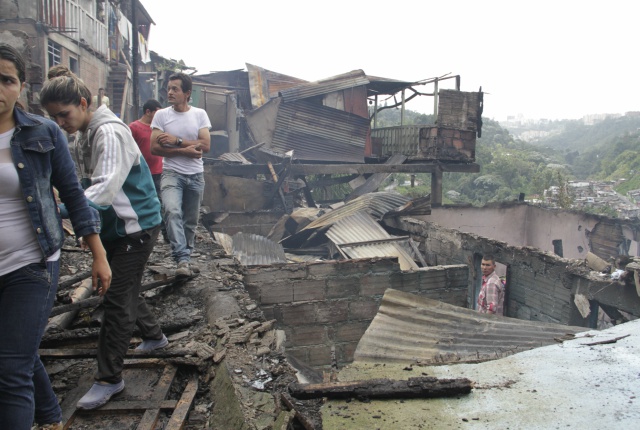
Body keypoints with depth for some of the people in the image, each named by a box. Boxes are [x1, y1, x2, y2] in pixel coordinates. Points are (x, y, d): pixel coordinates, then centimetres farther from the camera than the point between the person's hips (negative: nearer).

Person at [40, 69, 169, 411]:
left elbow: (106, 189, -32)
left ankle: (109, 379, 6)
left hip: (135, 226, -10)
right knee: (125, 291, 22)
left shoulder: (110, 132, -21)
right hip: (113, 227, 10)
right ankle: (153, 336, 43)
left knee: (116, 300, -6)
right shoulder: (85, 135, 10)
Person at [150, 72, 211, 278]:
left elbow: (206, 145, -8)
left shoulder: (199, 114, 3)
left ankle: (184, 258, 25)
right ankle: (183, 259, -28)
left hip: (196, 175, 2)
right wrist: (185, 150, -14)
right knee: (172, 211, -26)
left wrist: (176, 141, -14)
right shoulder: (161, 115, 0)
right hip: (172, 174, -2)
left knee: (191, 221, 9)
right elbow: (155, 148, -7)